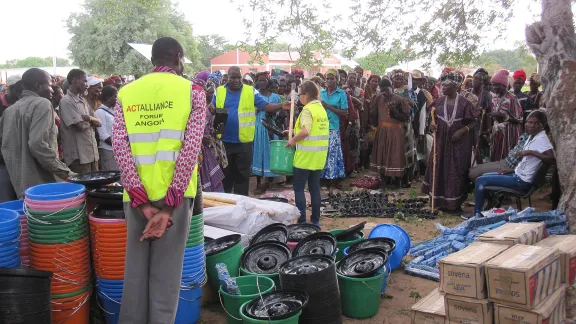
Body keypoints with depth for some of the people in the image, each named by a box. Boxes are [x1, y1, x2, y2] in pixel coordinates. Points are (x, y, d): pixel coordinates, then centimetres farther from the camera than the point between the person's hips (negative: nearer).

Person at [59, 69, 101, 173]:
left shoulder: (83, 101, 16)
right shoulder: (66, 101, -11)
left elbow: (99, 122, 12)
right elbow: (81, 125, -19)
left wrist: (89, 118, -10)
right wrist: (92, 121, 2)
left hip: (92, 153, 8)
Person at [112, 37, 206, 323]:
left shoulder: (126, 92, 7)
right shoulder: (192, 91, 0)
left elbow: (119, 145, -5)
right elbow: (191, 148, -12)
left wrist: (141, 199, -8)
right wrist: (170, 204, -11)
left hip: (137, 194, 3)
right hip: (175, 192, -2)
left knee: (136, 264, 13)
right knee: (166, 268, 6)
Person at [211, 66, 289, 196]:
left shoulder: (251, 91, 0)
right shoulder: (219, 91, 5)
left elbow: (266, 106, -4)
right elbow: (211, 110, 9)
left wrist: (281, 106, -21)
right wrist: (210, 110, -15)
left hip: (243, 141, -1)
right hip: (224, 141, 1)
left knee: (242, 175, 9)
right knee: (225, 174, 13)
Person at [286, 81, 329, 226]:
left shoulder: (308, 109, -15)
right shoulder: (321, 108, 12)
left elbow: (305, 131, -27)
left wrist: (293, 140, -12)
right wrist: (295, 131, 14)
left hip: (306, 155, -8)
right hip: (319, 155, 8)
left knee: (298, 188, 2)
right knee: (315, 188, 13)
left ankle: (302, 220, 2)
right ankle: (315, 220, 18)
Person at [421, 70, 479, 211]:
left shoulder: (464, 102, -8)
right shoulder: (440, 101, 4)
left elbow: (473, 122, -3)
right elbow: (434, 117, 15)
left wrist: (462, 131, -17)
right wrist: (432, 125, -6)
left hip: (459, 142, -4)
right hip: (441, 140, 4)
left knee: (457, 170, 0)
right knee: (439, 168, 5)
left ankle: (455, 202, 10)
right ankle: (440, 200, 16)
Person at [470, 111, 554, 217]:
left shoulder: (541, 139, -19)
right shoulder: (532, 137, 9)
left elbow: (552, 159, -33)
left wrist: (531, 152, -32)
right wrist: (512, 169, 11)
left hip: (522, 180, -10)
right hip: (518, 174, 10)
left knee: (481, 181, -8)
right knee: (485, 176, 21)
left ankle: (477, 214, 5)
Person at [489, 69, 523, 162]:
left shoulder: (512, 98, -10)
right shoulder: (494, 98, 10)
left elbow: (518, 119, -12)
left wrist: (502, 115, -19)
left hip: (508, 134, -6)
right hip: (496, 133, 6)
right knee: (494, 159, 6)